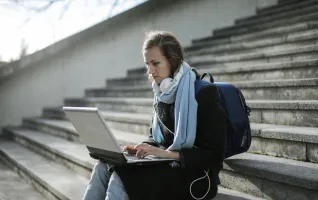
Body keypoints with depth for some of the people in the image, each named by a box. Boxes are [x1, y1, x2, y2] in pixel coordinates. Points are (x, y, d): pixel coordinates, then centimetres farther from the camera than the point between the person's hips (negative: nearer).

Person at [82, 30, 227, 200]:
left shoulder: (205, 93, -13)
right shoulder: (162, 95, 9)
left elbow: (215, 154, -16)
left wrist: (166, 153, -24)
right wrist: (141, 148, -3)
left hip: (196, 176, -7)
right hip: (166, 166, 7)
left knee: (121, 178, -27)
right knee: (104, 167, -16)